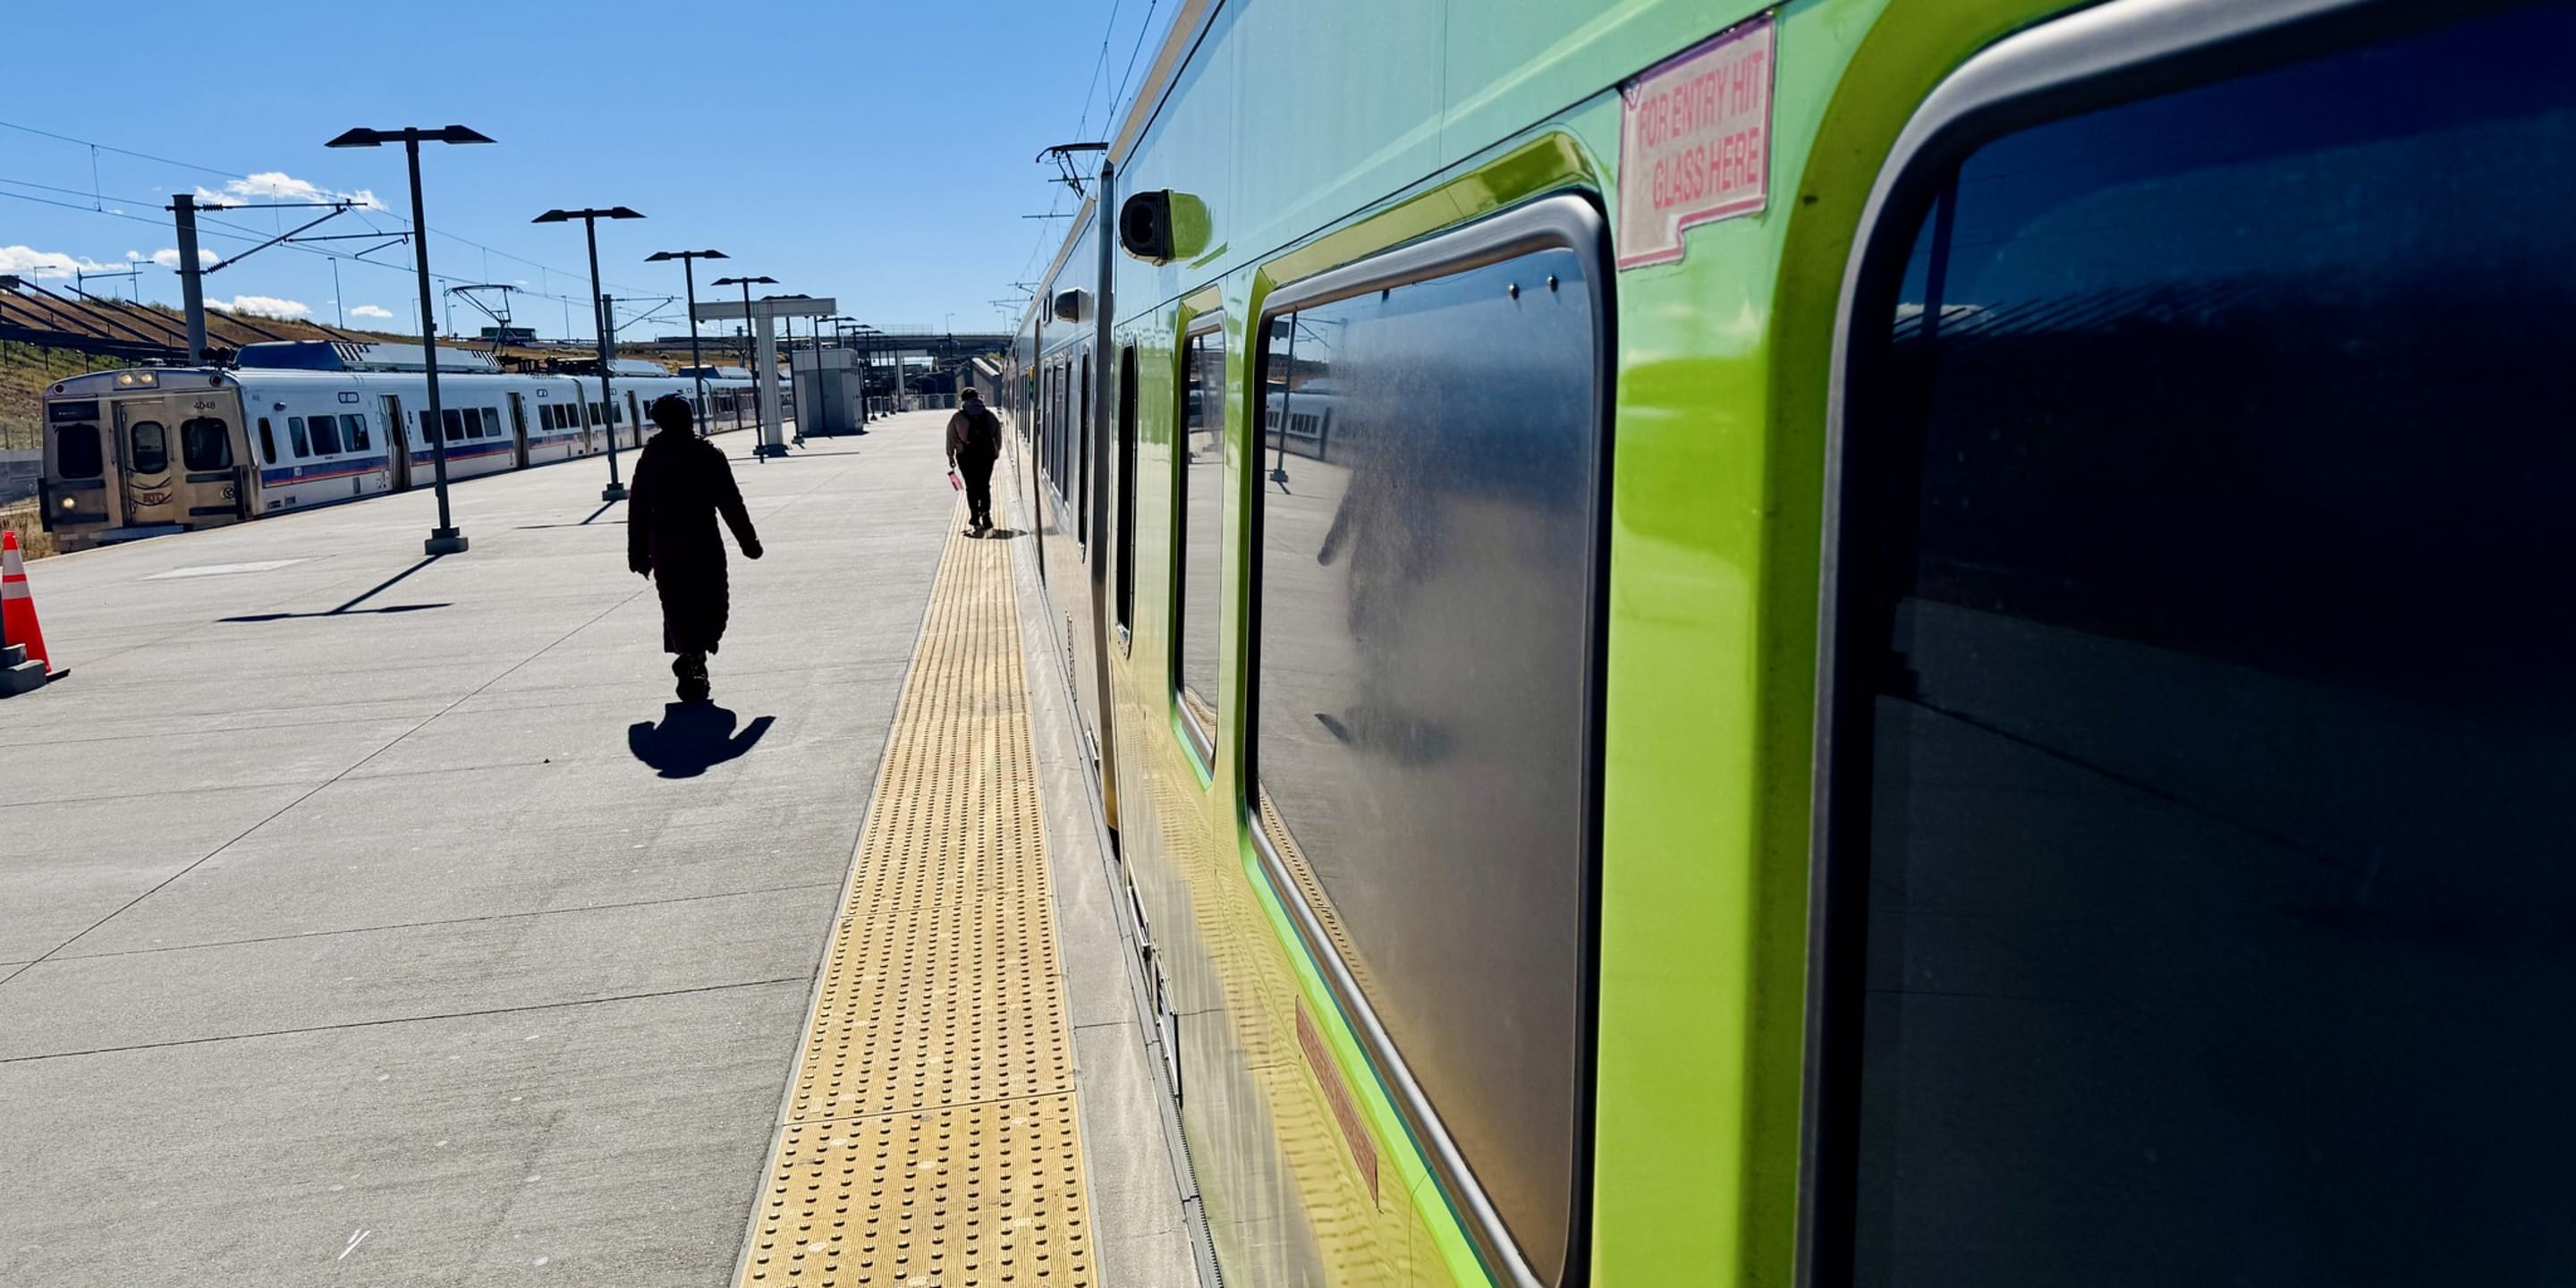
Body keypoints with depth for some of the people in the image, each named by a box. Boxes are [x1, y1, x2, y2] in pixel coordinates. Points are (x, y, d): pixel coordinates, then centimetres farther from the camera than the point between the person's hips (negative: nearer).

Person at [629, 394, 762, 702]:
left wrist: (639, 555, 13)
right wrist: (749, 541, 5)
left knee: (678, 611, 12)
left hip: (665, 552, 3)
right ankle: (694, 656, -15)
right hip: (705, 549, -3)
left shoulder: (648, 459, 5)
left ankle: (689, 657, 9)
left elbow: (638, 511, 7)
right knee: (712, 610, 5)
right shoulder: (709, 455, -4)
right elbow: (731, 503, -3)